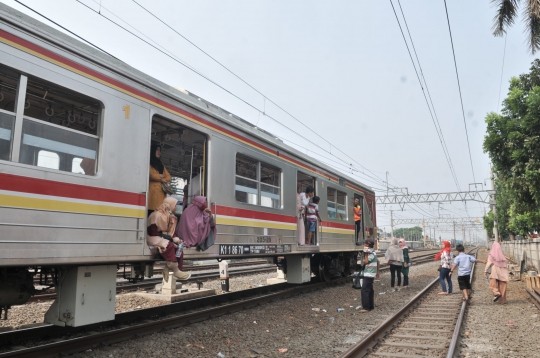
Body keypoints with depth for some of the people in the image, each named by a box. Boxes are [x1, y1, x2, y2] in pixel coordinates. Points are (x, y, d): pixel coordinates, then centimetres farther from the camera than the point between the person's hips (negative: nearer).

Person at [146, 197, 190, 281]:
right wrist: (170, 239, -24)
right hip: (155, 240, -9)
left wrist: (176, 239, -10)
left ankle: (167, 269, -13)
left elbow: (170, 231, 9)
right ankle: (175, 271, -23)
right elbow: (155, 233, -21)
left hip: (164, 239, 9)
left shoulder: (169, 215, 9)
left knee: (178, 246, -13)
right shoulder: (157, 215, -19)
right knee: (170, 246, -32)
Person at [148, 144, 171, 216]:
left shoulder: (161, 165, 26)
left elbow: (169, 177, 18)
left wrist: (161, 179, -2)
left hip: (161, 192, 6)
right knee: (151, 214, -14)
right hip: (152, 191, -6)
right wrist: (162, 176, 9)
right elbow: (152, 175, -8)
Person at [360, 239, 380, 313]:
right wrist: (377, 272, 24)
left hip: (368, 275, -10)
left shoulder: (371, 254, -18)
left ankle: (366, 307, -11)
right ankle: (371, 305, 22)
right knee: (370, 290, 15)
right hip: (371, 274, 10)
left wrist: (366, 254, -19)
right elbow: (378, 263, 20)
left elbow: (365, 262, -23)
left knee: (364, 290, -10)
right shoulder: (372, 253, 14)